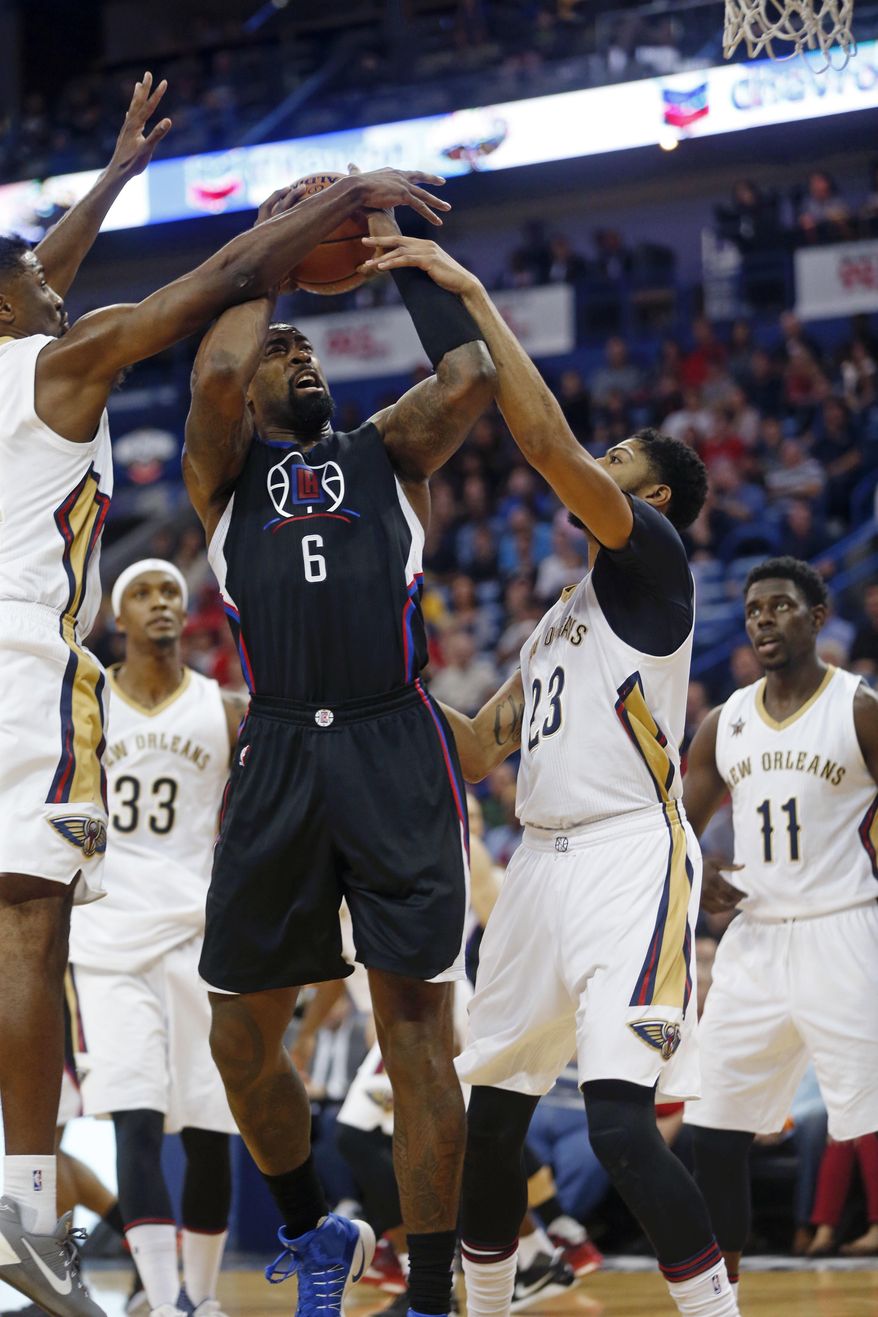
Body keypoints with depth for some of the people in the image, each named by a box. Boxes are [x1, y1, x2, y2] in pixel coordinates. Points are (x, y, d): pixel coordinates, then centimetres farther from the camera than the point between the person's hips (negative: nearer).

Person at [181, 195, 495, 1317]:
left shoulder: (386, 454, 18)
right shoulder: (224, 471, 16)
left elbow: (472, 376, 0)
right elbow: (216, 372, -5)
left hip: (394, 749, -1)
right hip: (277, 753, 1)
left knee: (417, 1031, -6)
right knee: (243, 1033, 6)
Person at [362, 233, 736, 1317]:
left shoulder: (652, 555, -3)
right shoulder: (556, 621, 24)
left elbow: (548, 441, -17)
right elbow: (476, 752, 29)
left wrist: (472, 295, -14)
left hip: (630, 858, -9)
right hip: (542, 861, 9)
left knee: (620, 1124, -22)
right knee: (487, 1117, 12)